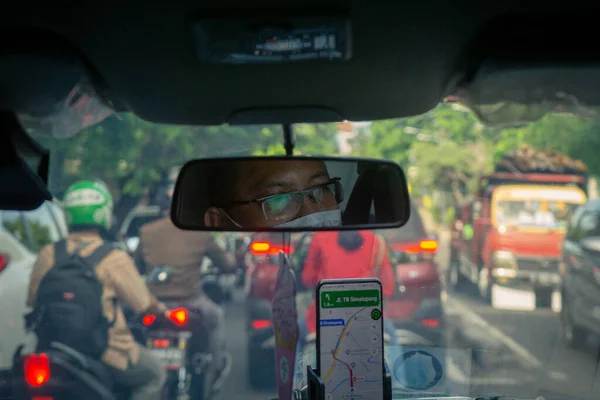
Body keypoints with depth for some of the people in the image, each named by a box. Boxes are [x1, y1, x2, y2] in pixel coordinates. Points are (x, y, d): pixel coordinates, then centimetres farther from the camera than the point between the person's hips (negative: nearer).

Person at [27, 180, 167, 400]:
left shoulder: (48, 254, -2)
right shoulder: (114, 259, -14)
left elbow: (32, 301, 8)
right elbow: (144, 305, -6)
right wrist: (161, 308, 17)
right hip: (107, 354, -5)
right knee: (154, 375, 20)